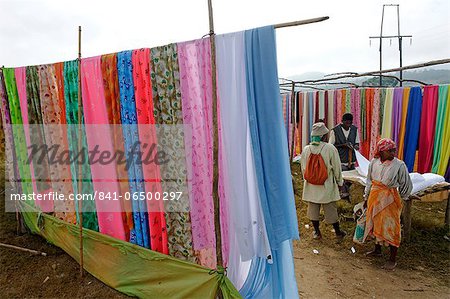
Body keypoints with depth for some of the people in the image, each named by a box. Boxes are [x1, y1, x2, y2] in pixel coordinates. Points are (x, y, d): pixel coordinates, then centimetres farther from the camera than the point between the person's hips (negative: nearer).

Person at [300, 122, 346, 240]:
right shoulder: (330, 148, -15)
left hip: (311, 186, 2)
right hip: (327, 186, -2)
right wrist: (339, 182, 7)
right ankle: (338, 232, 30)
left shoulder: (306, 149, -6)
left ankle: (317, 232, 27)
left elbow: (303, 168, 3)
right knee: (331, 210, 12)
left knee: (313, 209, 14)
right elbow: (336, 167, -7)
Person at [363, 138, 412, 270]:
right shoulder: (374, 162, -2)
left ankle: (392, 259, 18)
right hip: (375, 198, 5)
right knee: (376, 224, 18)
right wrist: (367, 198, 15)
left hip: (390, 200, -5)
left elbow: (407, 185, -2)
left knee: (391, 229, 3)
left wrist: (399, 199, 9)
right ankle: (377, 250, 39)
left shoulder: (399, 165, -15)